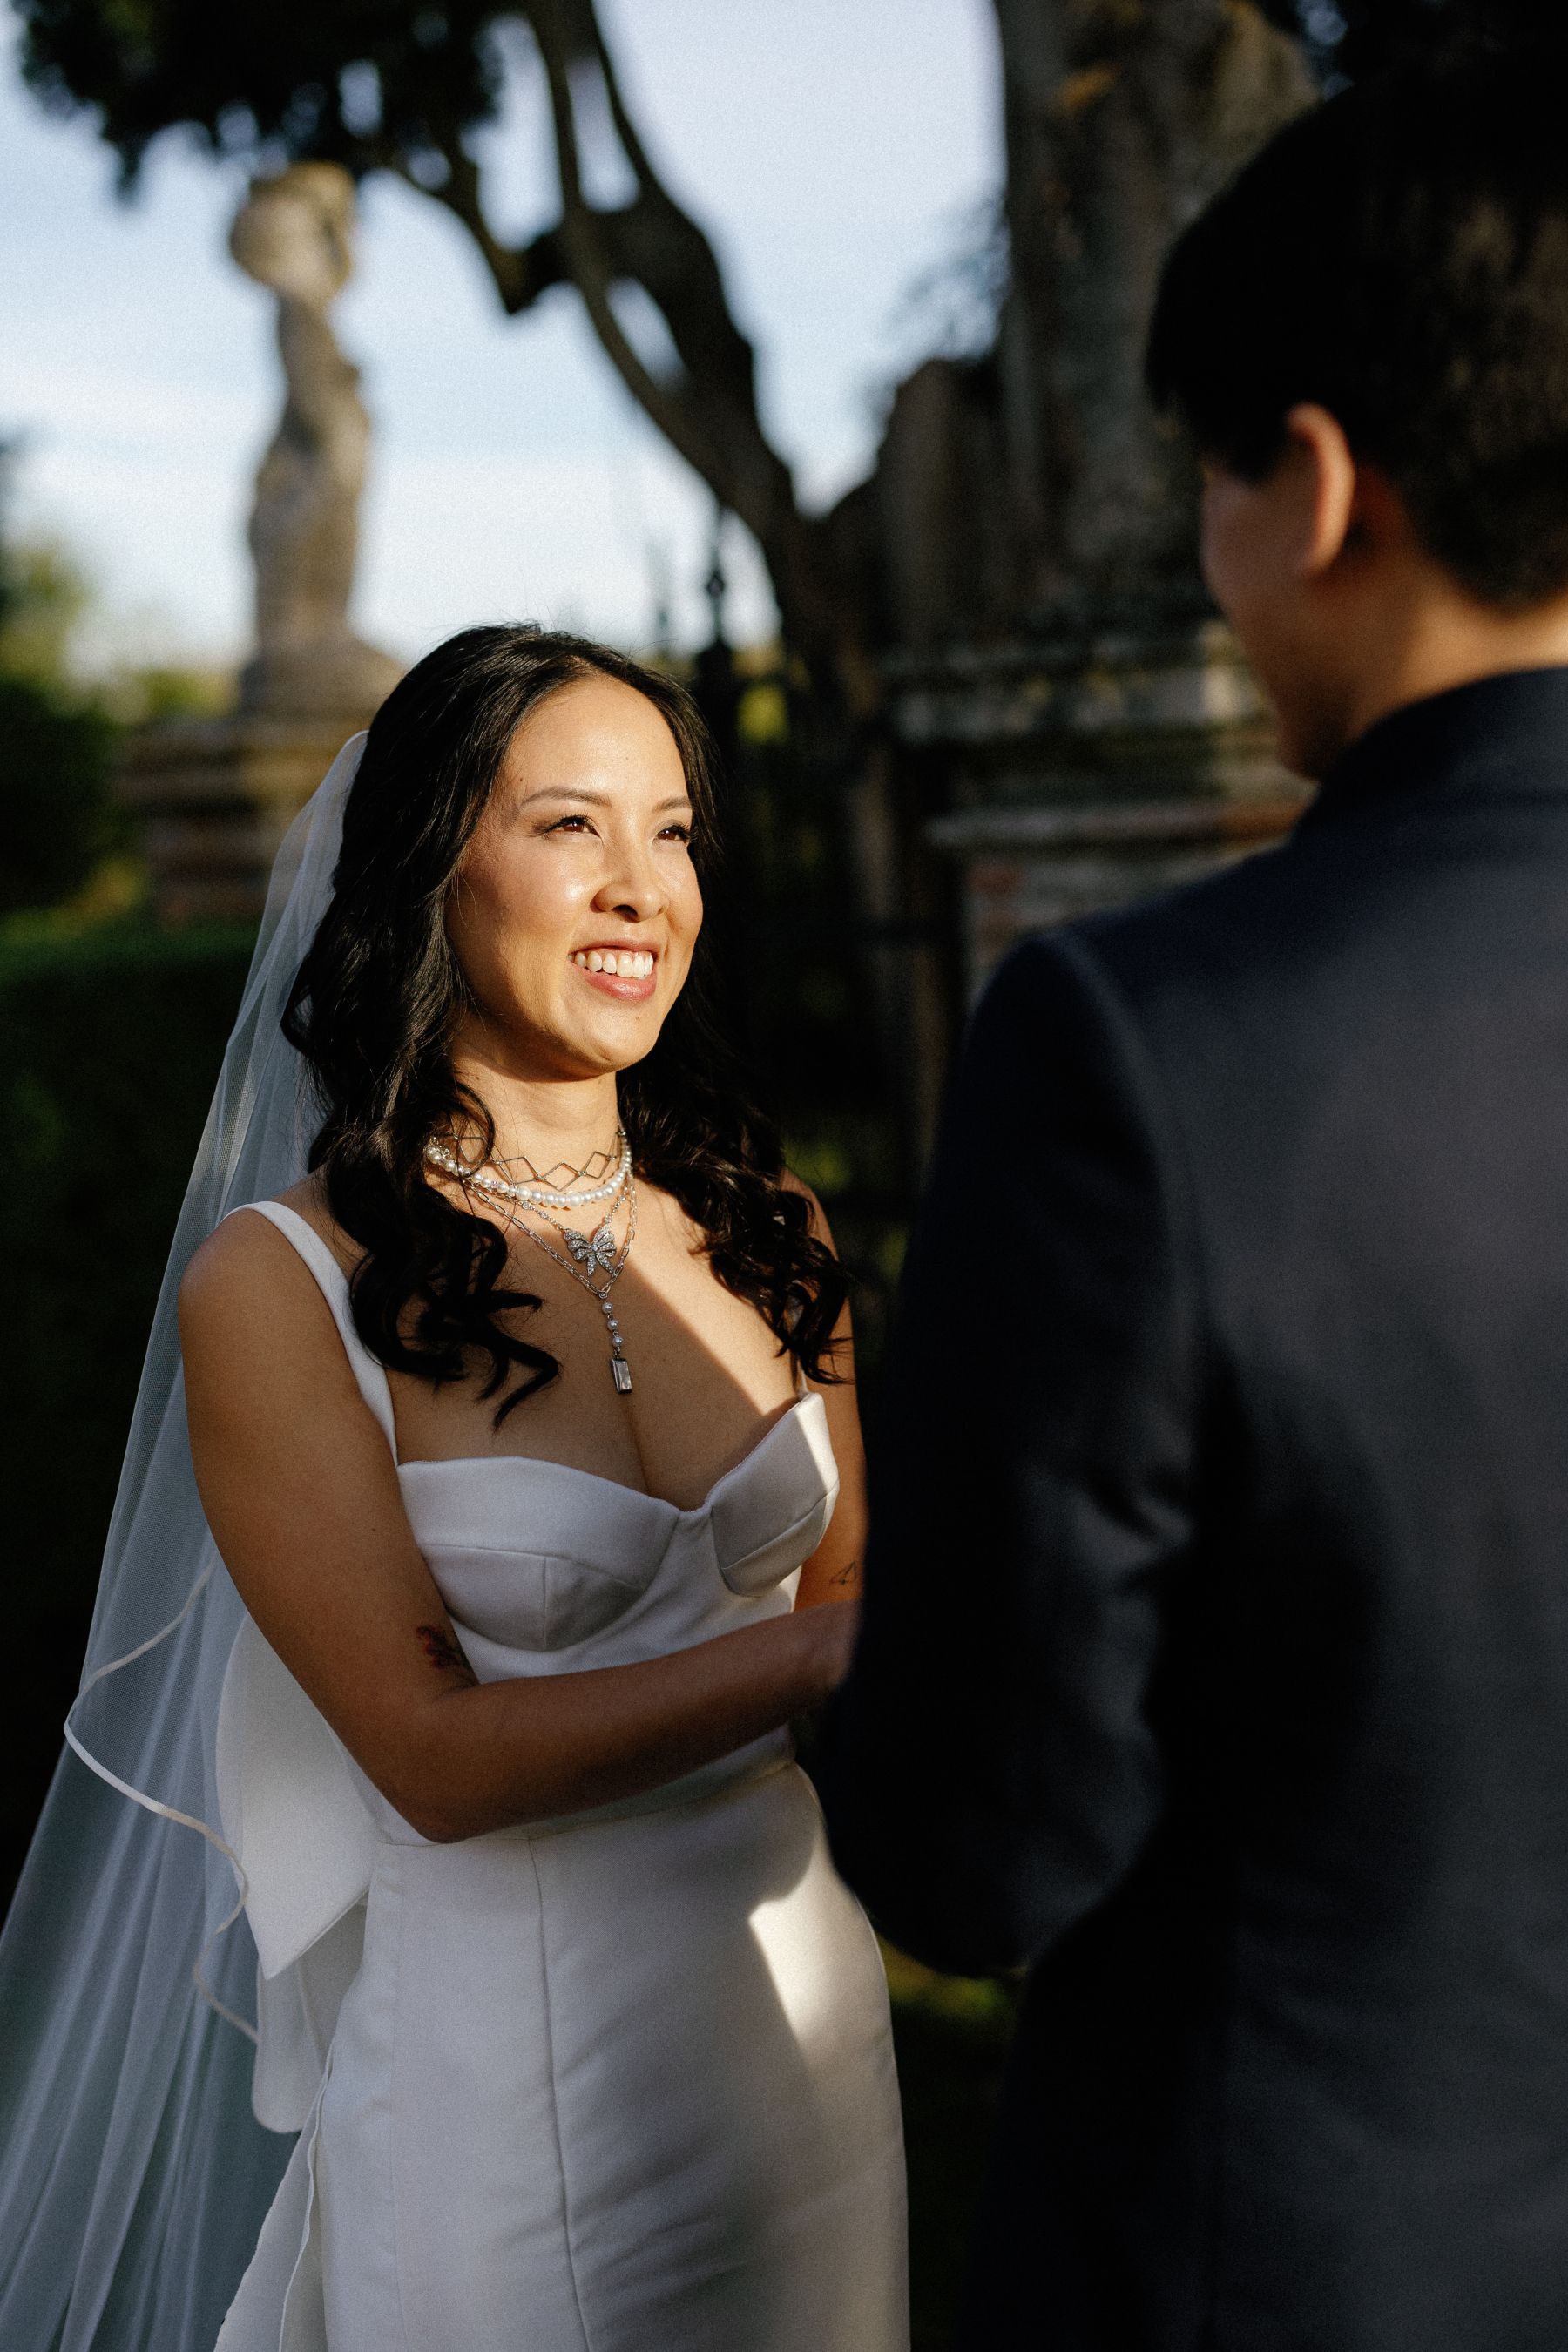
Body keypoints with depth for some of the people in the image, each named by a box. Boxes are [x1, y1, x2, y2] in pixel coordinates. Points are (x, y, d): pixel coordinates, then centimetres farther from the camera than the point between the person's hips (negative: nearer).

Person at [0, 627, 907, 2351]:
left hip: (807, 2001, 5)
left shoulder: (763, 1233, 1)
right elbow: (438, 1751, -16)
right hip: (508, 2062, -5)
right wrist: (821, 1655, -22)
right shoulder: (282, 1283, -13)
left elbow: (842, 1592, 10)